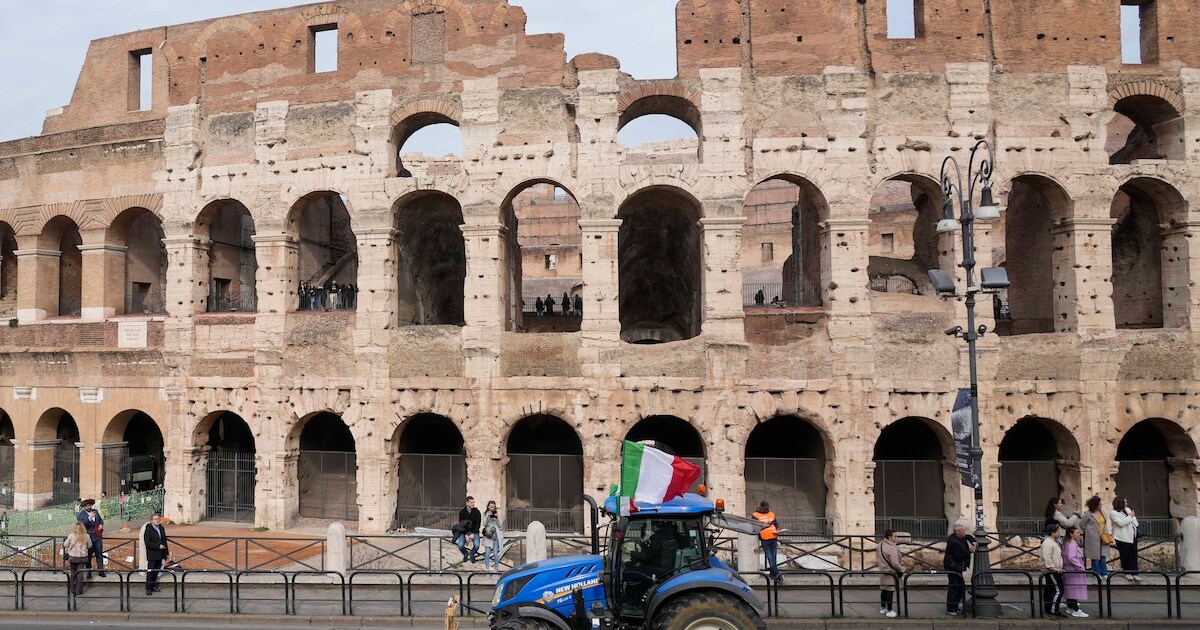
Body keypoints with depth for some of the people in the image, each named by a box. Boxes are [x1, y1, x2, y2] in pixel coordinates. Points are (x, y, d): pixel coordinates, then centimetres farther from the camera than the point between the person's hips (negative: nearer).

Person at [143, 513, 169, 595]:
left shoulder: (161, 528, 11)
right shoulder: (148, 529, -10)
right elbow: (147, 543, -16)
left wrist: (166, 551, 14)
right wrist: (158, 546, -20)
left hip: (160, 554, 6)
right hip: (152, 555, -6)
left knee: (156, 571, 10)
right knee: (150, 572, -5)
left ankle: (153, 586, 18)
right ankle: (148, 589, -2)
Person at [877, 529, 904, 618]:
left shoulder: (880, 544, 3)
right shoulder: (892, 549, -25)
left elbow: (877, 552, 18)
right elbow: (895, 564, -23)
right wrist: (902, 569, -7)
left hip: (882, 571, 9)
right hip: (890, 572, -9)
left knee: (884, 590, 18)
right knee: (890, 591, 0)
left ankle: (882, 608, 28)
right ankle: (889, 611, 6)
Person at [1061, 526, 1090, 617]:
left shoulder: (1067, 543, 12)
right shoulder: (1072, 545, -20)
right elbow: (1071, 558, -28)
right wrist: (1080, 566, -22)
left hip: (1069, 571, 10)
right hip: (1074, 571, -10)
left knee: (1071, 590, 17)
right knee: (1075, 589, -5)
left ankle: (1070, 608, 26)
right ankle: (1075, 610, -2)